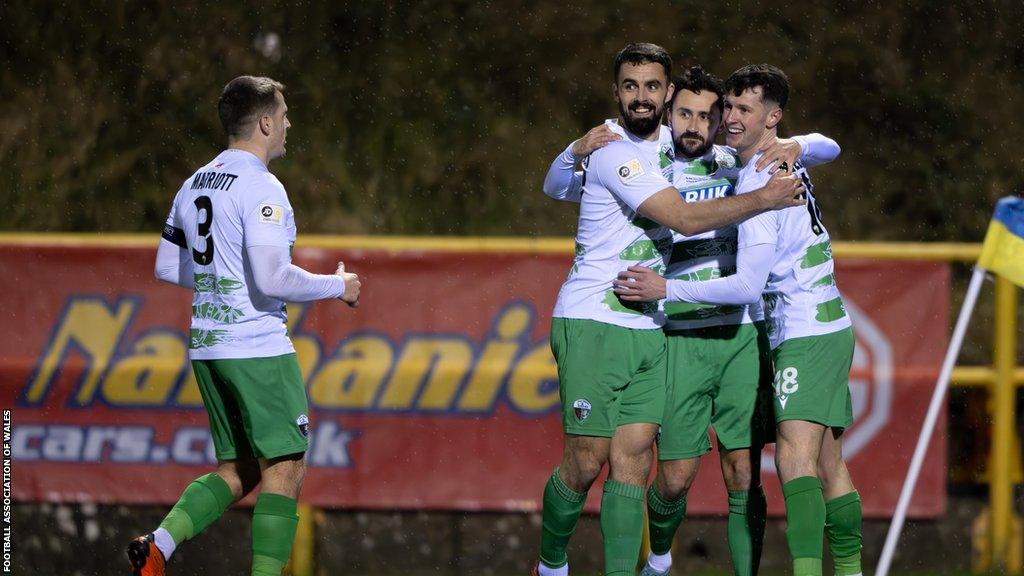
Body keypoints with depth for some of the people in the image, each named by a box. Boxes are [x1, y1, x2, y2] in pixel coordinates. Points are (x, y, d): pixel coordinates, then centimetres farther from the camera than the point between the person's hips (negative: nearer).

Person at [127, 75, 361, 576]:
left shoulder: (194, 184, 12)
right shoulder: (260, 188, -14)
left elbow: (168, 267, 20)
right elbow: (273, 279, -21)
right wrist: (337, 286, -6)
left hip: (207, 346, 8)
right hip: (257, 346, -8)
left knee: (238, 469, 13)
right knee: (284, 468, -3)